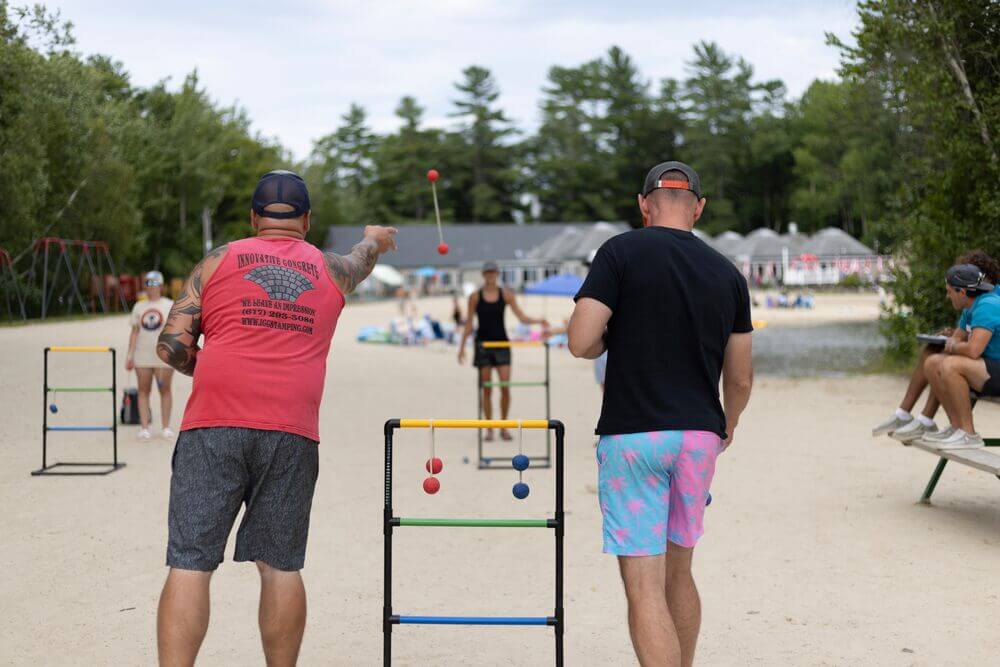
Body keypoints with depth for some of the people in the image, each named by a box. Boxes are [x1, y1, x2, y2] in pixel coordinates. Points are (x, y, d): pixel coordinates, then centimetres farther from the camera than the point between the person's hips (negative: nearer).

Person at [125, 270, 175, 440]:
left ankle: (165, 427, 9)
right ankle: (144, 427, 4)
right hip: (143, 357, 2)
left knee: (165, 390, 1)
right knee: (143, 390, 1)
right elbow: (135, 332, 12)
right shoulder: (138, 307, 12)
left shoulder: (170, 306, 5)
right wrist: (130, 355, 6)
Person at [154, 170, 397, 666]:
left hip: (213, 427, -1)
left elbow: (171, 346, 4)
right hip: (291, 435, 2)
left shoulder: (219, 261, 10)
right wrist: (375, 239, 64)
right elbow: (361, 261, 42)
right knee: (280, 566, 9)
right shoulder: (329, 270, 16)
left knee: (189, 565, -3)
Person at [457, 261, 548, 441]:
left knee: (505, 387, -7)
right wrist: (462, 346, 2)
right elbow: (469, 324, 6)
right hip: (483, 344, 0)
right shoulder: (475, 297, 2)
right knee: (487, 389, 0)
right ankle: (489, 429, 8)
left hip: (501, 343, 1)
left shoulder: (506, 294, 3)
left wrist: (538, 321, -16)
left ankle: (504, 428, 6)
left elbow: (521, 317, 1)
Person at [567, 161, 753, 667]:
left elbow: (581, 343, -13)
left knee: (645, 587, -6)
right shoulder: (727, 274, 7)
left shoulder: (621, 252, -5)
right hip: (699, 435, 5)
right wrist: (727, 426, 31)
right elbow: (740, 379, 11)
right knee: (678, 572, 20)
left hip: (633, 434, -5)